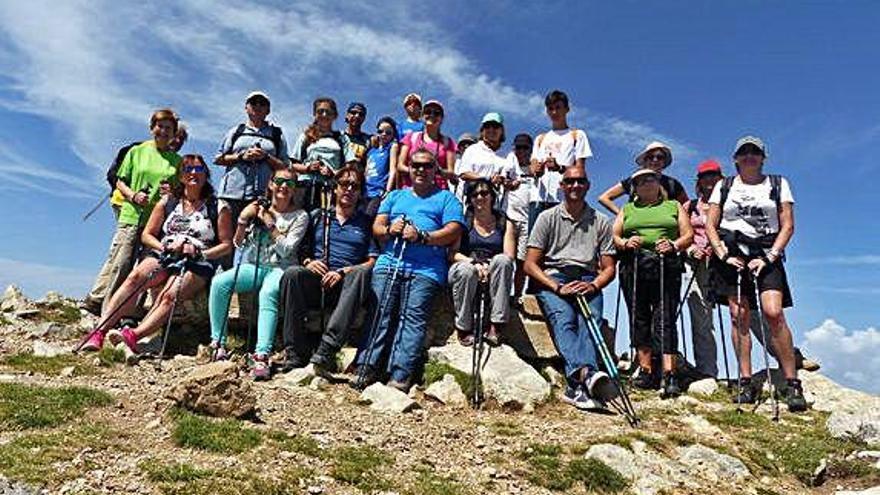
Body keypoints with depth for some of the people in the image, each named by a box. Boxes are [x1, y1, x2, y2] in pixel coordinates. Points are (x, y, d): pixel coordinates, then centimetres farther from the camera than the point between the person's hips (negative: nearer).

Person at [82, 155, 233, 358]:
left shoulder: (217, 207, 6)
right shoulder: (168, 202, 15)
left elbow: (226, 244, 3)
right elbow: (147, 235, 15)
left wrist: (200, 253, -12)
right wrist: (165, 247, -5)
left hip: (198, 265, -3)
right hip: (164, 256, 3)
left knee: (169, 295, -32)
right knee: (135, 276, -28)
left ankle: (133, 336, -48)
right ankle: (100, 331, -35)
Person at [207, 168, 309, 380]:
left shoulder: (300, 216, 3)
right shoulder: (258, 208, 12)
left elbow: (285, 250, -8)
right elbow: (238, 243, 9)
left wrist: (270, 224, -11)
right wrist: (243, 220, -7)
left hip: (280, 269, -4)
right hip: (253, 267, 4)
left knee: (268, 293, -37)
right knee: (219, 282, -24)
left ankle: (262, 355, -43)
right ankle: (218, 342, -15)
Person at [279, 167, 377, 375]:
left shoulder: (367, 223, 16)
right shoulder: (317, 216, 22)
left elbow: (373, 262, 4)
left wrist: (343, 272, -11)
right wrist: (307, 261, -4)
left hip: (346, 286, -1)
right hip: (314, 283, 2)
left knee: (362, 272, -35)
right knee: (292, 273, -31)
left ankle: (325, 352, -42)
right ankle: (295, 355, -28)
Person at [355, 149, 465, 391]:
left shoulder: (446, 198, 18)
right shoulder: (395, 196, 30)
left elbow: (453, 232, 2)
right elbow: (376, 227, 20)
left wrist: (422, 236, -13)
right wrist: (389, 230, -4)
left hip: (426, 269, -3)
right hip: (388, 263, 3)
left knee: (413, 317, -18)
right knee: (378, 314, -14)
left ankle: (400, 376, -24)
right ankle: (366, 369, -19)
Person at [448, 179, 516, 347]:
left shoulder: (505, 224, 13)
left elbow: (509, 256, 1)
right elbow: (452, 253, -1)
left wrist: (488, 265, -17)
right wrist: (474, 262, -19)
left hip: (493, 276, 1)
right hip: (464, 267, -1)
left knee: (502, 260, -32)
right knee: (466, 269, -36)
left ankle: (495, 326, -32)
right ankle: (464, 328, -22)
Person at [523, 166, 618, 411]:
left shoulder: (601, 221, 18)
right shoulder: (547, 217, 12)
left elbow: (609, 268, 14)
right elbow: (530, 264, 4)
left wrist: (593, 285, -10)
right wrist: (558, 287, -12)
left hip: (587, 282, 2)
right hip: (552, 279, -1)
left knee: (591, 319, -30)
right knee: (563, 318, -32)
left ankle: (577, 386, -46)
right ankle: (585, 372, -55)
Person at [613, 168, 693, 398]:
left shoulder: (674, 206, 20)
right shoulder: (627, 209, 23)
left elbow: (688, 235, 11)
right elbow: (613, 236, 14)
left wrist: (673, 245, -9)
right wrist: (625, 243, -7)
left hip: (666, 268, -2)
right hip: (633, 267, 2)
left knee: (665, 319, -10)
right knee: (639, 318, 0)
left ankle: (669, 374, -15)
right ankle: (646, 370, 4)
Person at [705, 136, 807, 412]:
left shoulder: (778, 184, 12)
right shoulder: (724, 186, 14)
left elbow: (788, 225, 4)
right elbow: (710, 226, 8)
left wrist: (769, 257, -9)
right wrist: (723, 254, -6)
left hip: (766, 255, -1)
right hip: (733, 255, 1)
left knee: (773, 313, -16)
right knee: (739, 316, -4)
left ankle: (792, 384, -8)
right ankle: (746, 384, 0)